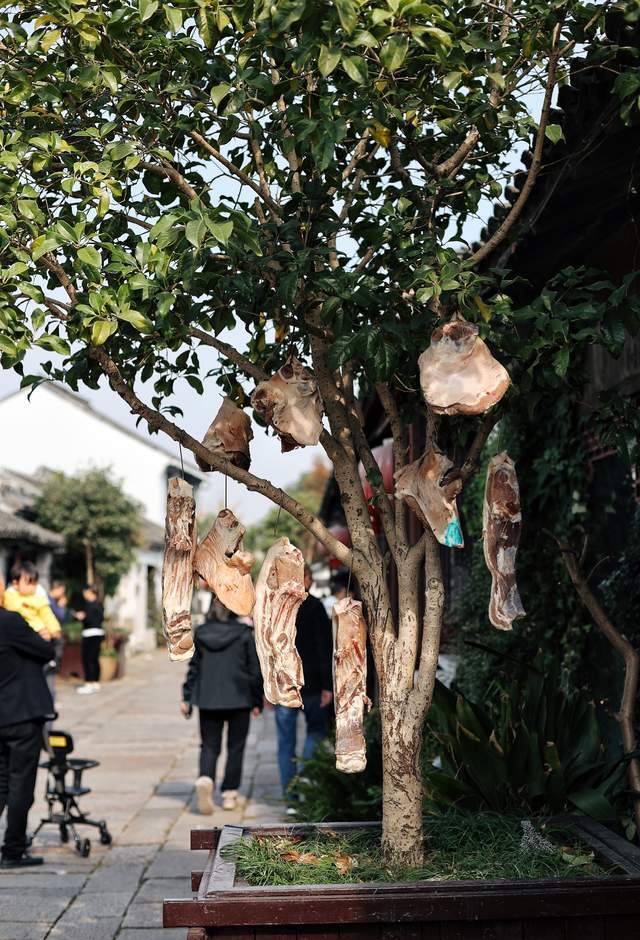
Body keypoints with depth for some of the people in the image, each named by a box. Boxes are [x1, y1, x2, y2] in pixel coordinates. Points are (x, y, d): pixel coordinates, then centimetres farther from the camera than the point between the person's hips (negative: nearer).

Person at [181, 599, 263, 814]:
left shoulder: (200, 633, 1)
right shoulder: (245, 634, -6)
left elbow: (194, 668, 5)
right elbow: (255, 669, -3)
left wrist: (187, 698, 11)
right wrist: (257, 701, 5)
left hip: (208, 699, 2)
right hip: (239, 699, -2)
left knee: (209, 745, 8)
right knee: (235, 747, 10)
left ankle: (205, 779, -18)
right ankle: (229, 794, 10)